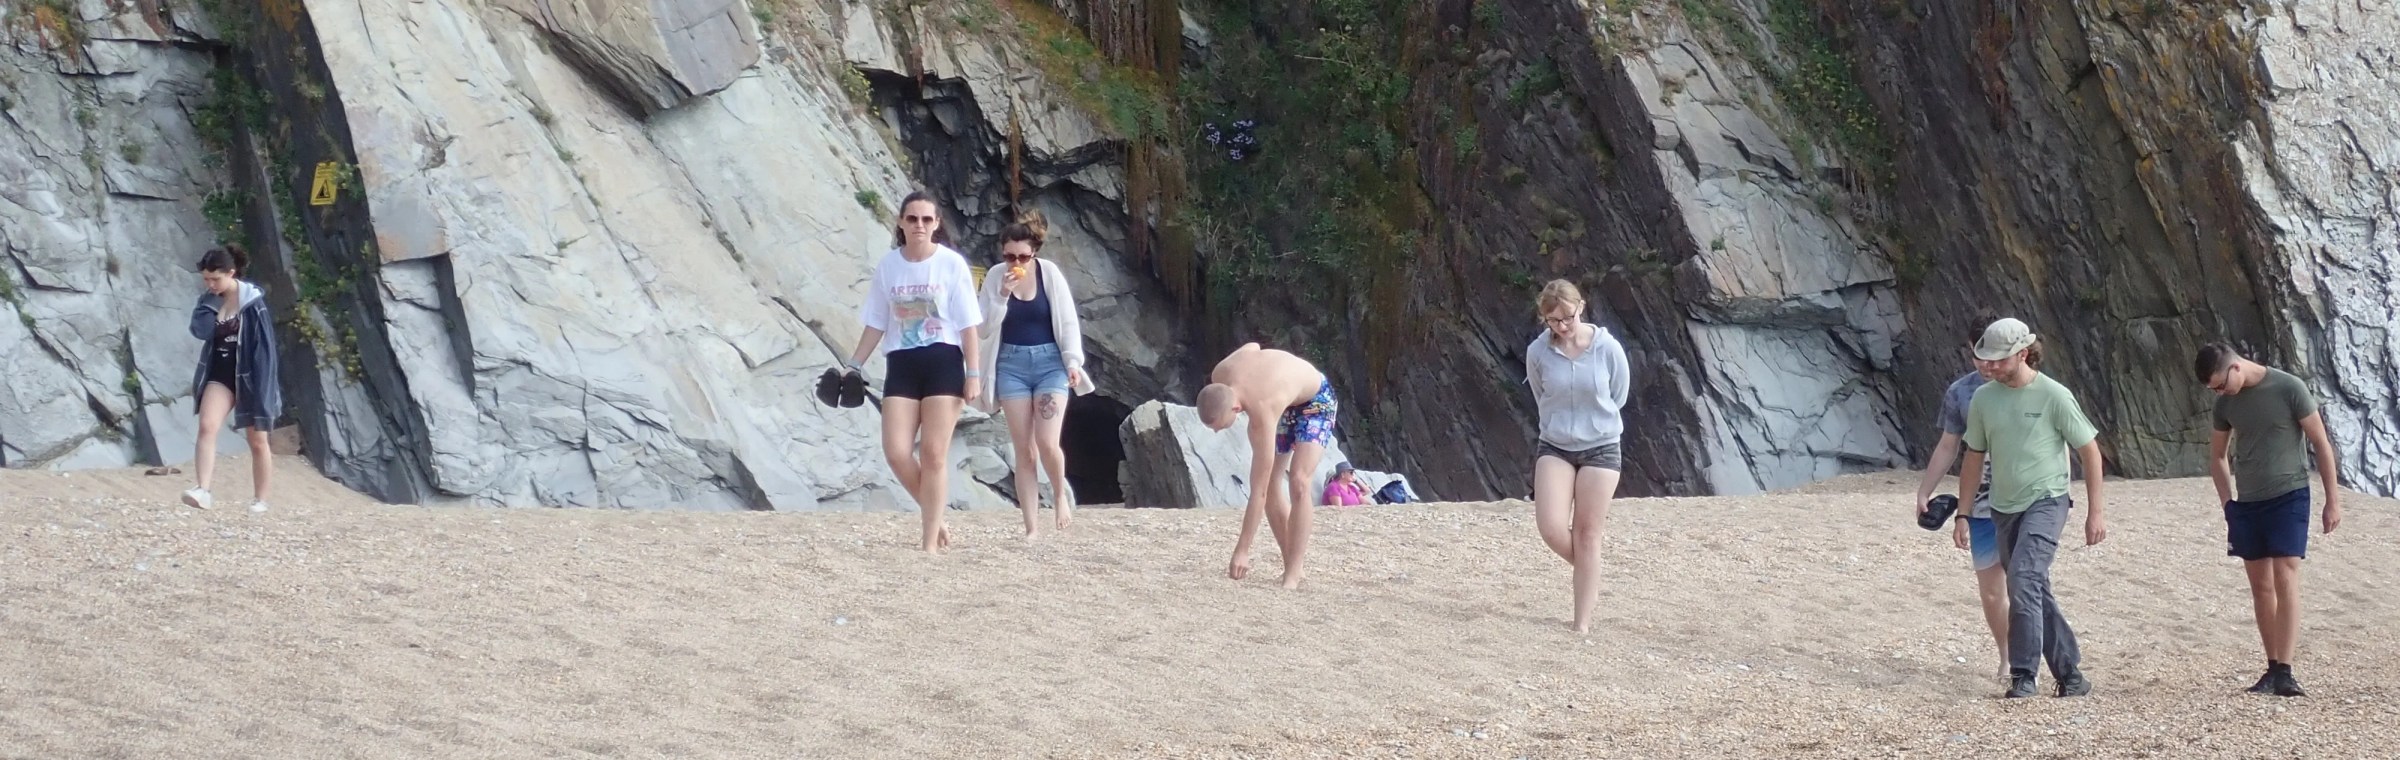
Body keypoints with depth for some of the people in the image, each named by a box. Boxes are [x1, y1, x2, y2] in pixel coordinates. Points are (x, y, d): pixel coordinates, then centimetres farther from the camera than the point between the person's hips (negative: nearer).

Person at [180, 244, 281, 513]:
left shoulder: (252, 302, -14)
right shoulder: (210, 300, 1)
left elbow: (264, 347, -14)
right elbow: (200, 330, -14)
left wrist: (262, 387, -17)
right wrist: (211, 299, -15)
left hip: (249, 376, -4)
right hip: (220, 373, 4)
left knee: (257, 441, 7)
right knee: (207, 426, -18)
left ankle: (260, 501, 17)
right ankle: (203, 490, -27)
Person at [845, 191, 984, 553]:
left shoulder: (951, 264, -4)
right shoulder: (888, 266, 5)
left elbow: (967, 325, -2)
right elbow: (875, 324, 13)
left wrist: (974, 373, -6)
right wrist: (854, 366, 8)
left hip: (943, 363, -3)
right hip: (901, 364, 3)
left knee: (933, 454, -5)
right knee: (896, 451, -9)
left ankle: (931, 542, 1)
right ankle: (935, 517, 14)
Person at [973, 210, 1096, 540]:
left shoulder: (1049, 273, -6)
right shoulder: (996, 279, -3)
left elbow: (1067, 319, -1)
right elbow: (987, 326, -6)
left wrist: (1073, 361, -7)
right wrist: (1002, 296, -20)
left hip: (1049, 361, -1)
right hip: (1012, 364, 1)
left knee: (1047, 443, -14)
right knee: (1024, 450, 0)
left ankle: (1061, 494, 18)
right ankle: (1030, 528, 3)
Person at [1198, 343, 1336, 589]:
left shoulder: (1263, 414, -43)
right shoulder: (1220, 375, -27)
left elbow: (1257, 492, -39)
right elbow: (1251, 346, -1)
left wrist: (1242, 551, -37)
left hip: (1316, 400, -8)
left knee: (1298, 481, -25)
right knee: (1270, 483, 1)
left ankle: (1293, 576, -23)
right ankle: (1290, 563, 13)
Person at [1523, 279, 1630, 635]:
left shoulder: (1608, 349, -13)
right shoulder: (1537, 352, -9)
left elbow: (1618, 396, 3)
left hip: (1601, 448, -1)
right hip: (1554, 447, 1)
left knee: (1587, 533, 0)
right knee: (1551, 527, -14)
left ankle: (1583, 623, 6)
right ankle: (1589, 571, 19)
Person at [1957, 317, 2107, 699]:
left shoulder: (2054, 396, -9)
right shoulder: (1983, 399, 4)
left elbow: (2090, 452, -3)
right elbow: (1974, 456, 16)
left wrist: (2094, 513, -4)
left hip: (2046, 501, -6)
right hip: (2004, 508, 6)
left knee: (2024, 579, -23)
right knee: (2036, 593, 9)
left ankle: (2023, 674, -20)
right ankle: (2070, 673, 18)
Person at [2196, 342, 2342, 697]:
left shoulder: (2289, 389, -11)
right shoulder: (2226, 403, 5)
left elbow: (2321, 444, -6)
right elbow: (2218, 456, 19)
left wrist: (2333, 500, -6)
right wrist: (2228, 503, 9)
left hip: (2288, 497, -6)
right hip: (2247, 503, 6)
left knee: (2285, 579, -13)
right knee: (2260, 586, 6)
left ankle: (2284, 672, -17)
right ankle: (2273, 668, 12)